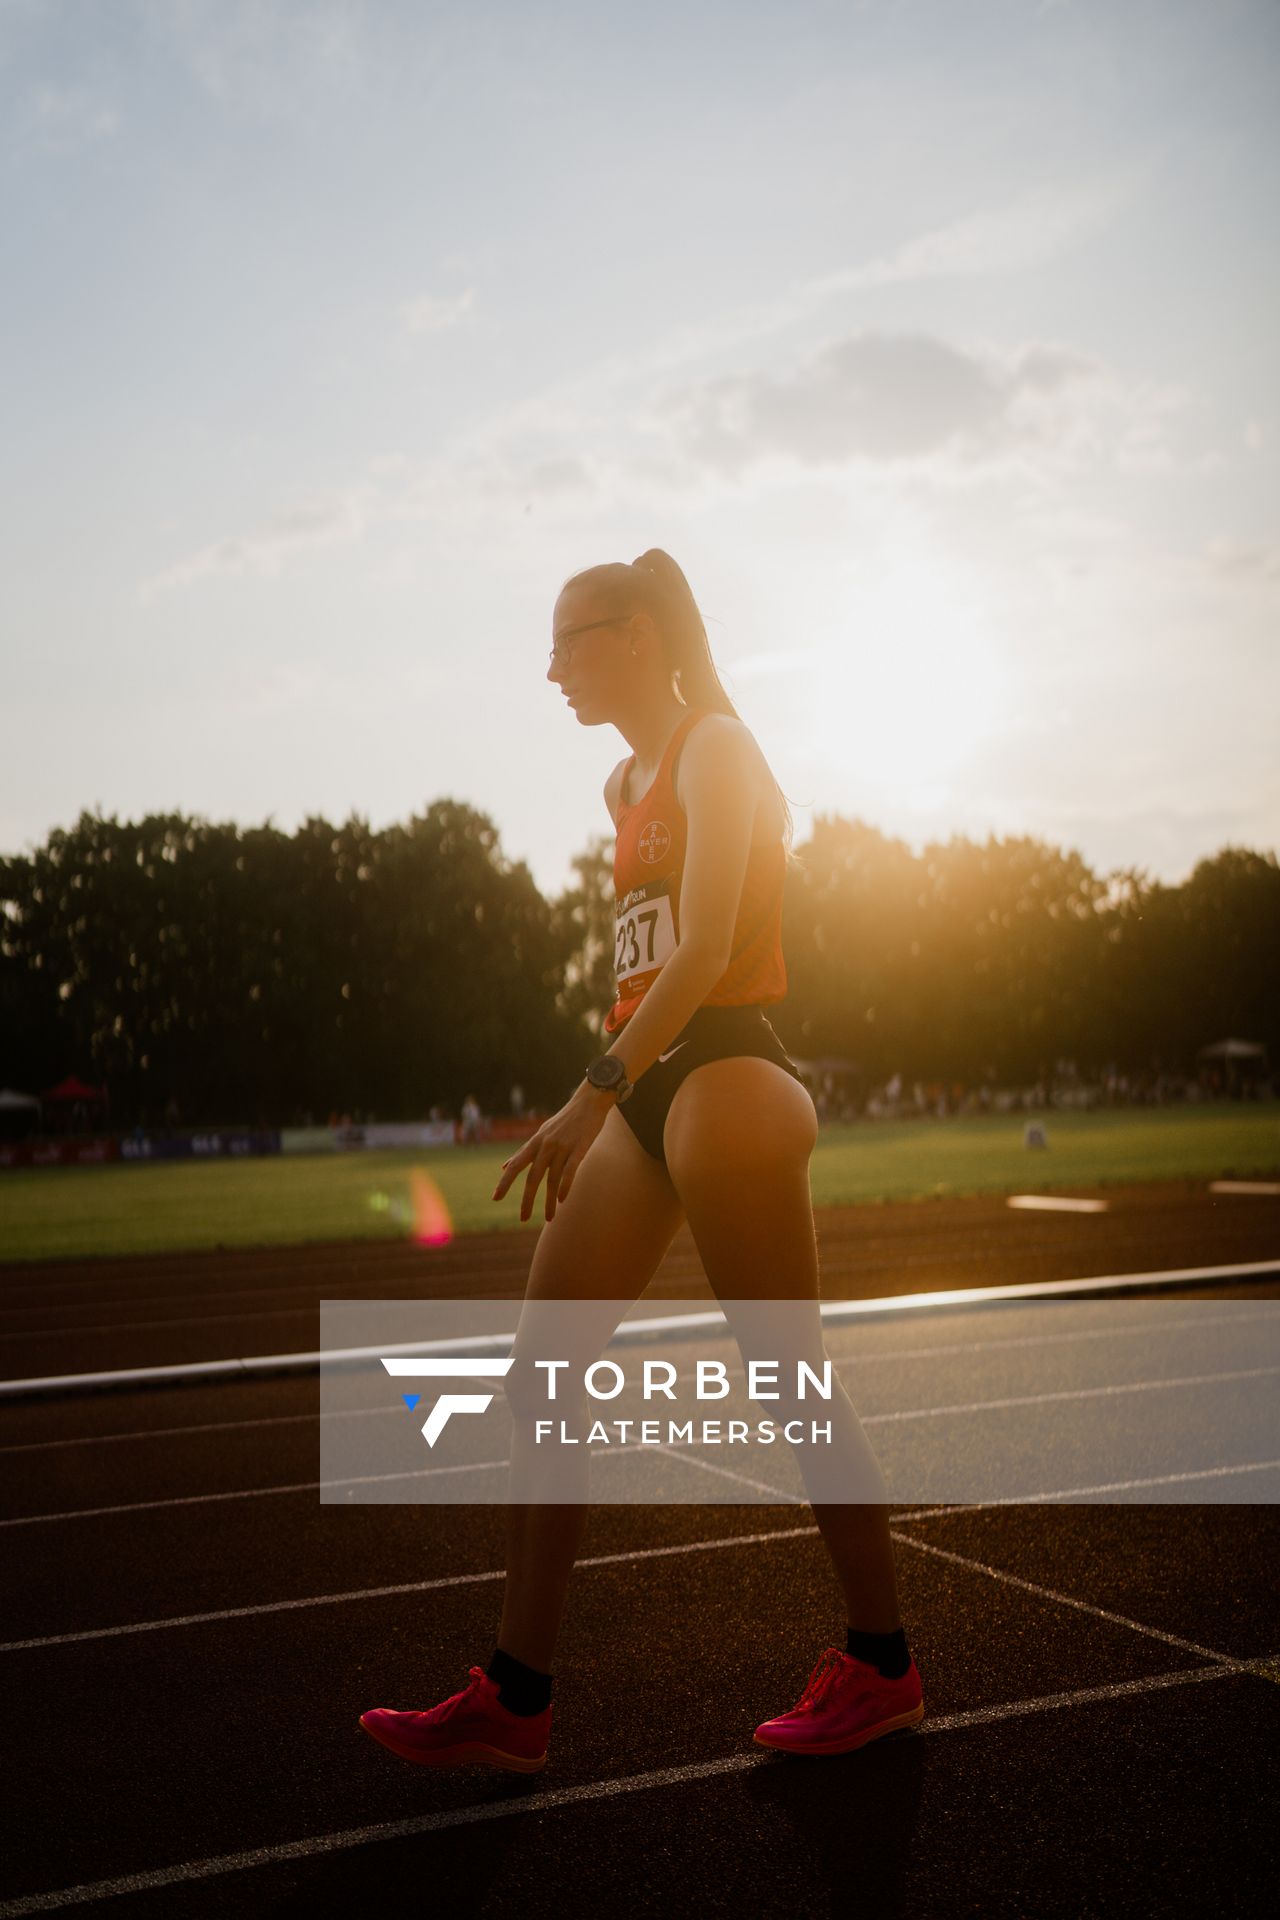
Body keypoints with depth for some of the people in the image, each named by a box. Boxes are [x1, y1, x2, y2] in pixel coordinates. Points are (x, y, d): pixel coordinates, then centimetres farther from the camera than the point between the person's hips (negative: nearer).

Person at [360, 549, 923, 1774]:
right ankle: (514, 1702, 9)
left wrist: (594, 1093, -24)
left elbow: (703, 951, -18)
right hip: (647, 1092, 9)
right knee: (540, 1382, 3)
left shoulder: (714, 747, -6)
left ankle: (880, 1663, 18)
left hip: (720, 1080, -9)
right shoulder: (631, 782, 20)